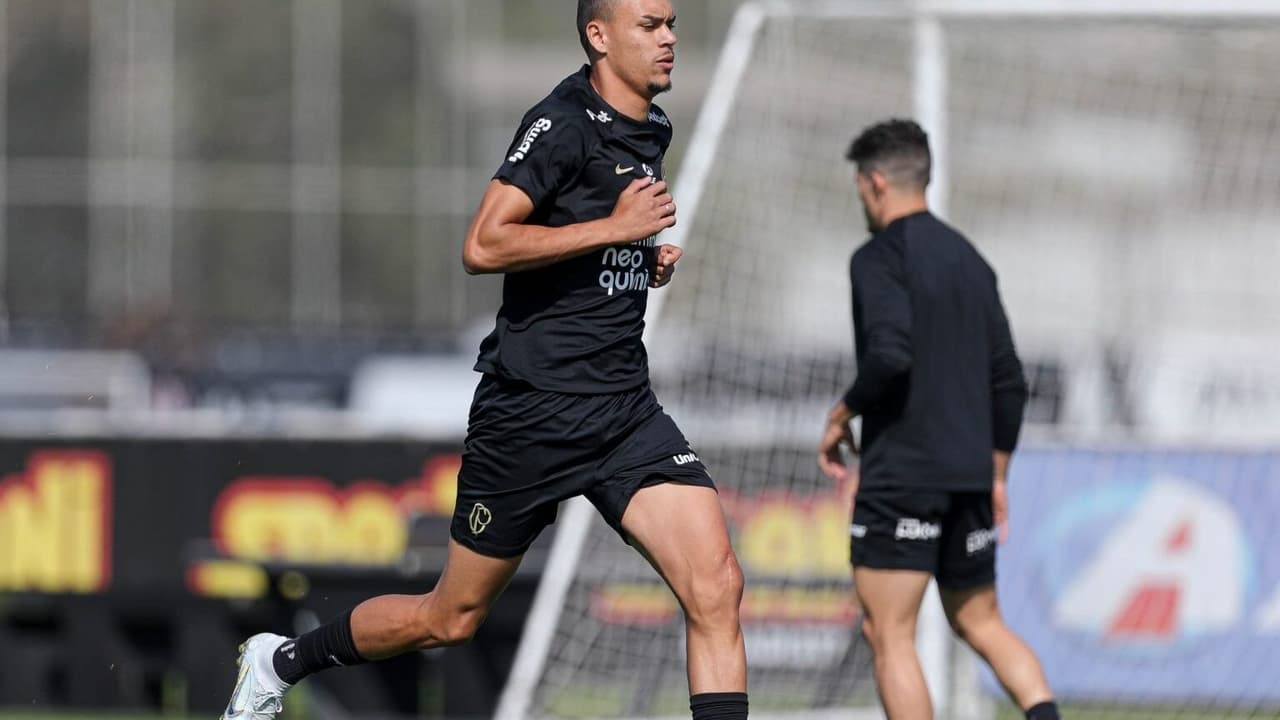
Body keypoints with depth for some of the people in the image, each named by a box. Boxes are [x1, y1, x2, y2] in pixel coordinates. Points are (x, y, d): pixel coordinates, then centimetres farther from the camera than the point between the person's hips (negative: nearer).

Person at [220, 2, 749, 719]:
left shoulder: (652, 130, 13)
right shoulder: (563, 124, -13)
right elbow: (483, 245, -25)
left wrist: (646, 259, 11)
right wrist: (615, 227, -22)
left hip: (625, 410, 6)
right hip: (533, 409, -6)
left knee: (716, 584, -15)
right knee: (452, 618, 9)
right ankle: (280, 662, 32)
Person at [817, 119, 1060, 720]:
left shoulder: (879, 258, -8)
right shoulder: (970, 261, 16)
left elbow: (890, 354, -23)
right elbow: (1009, 381, 16)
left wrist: (842, 415, -7)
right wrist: (996, 478, 22)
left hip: (900, 474, -7)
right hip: (968, 475, 8)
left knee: (889, 635, -4)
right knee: (979, 622, 16)